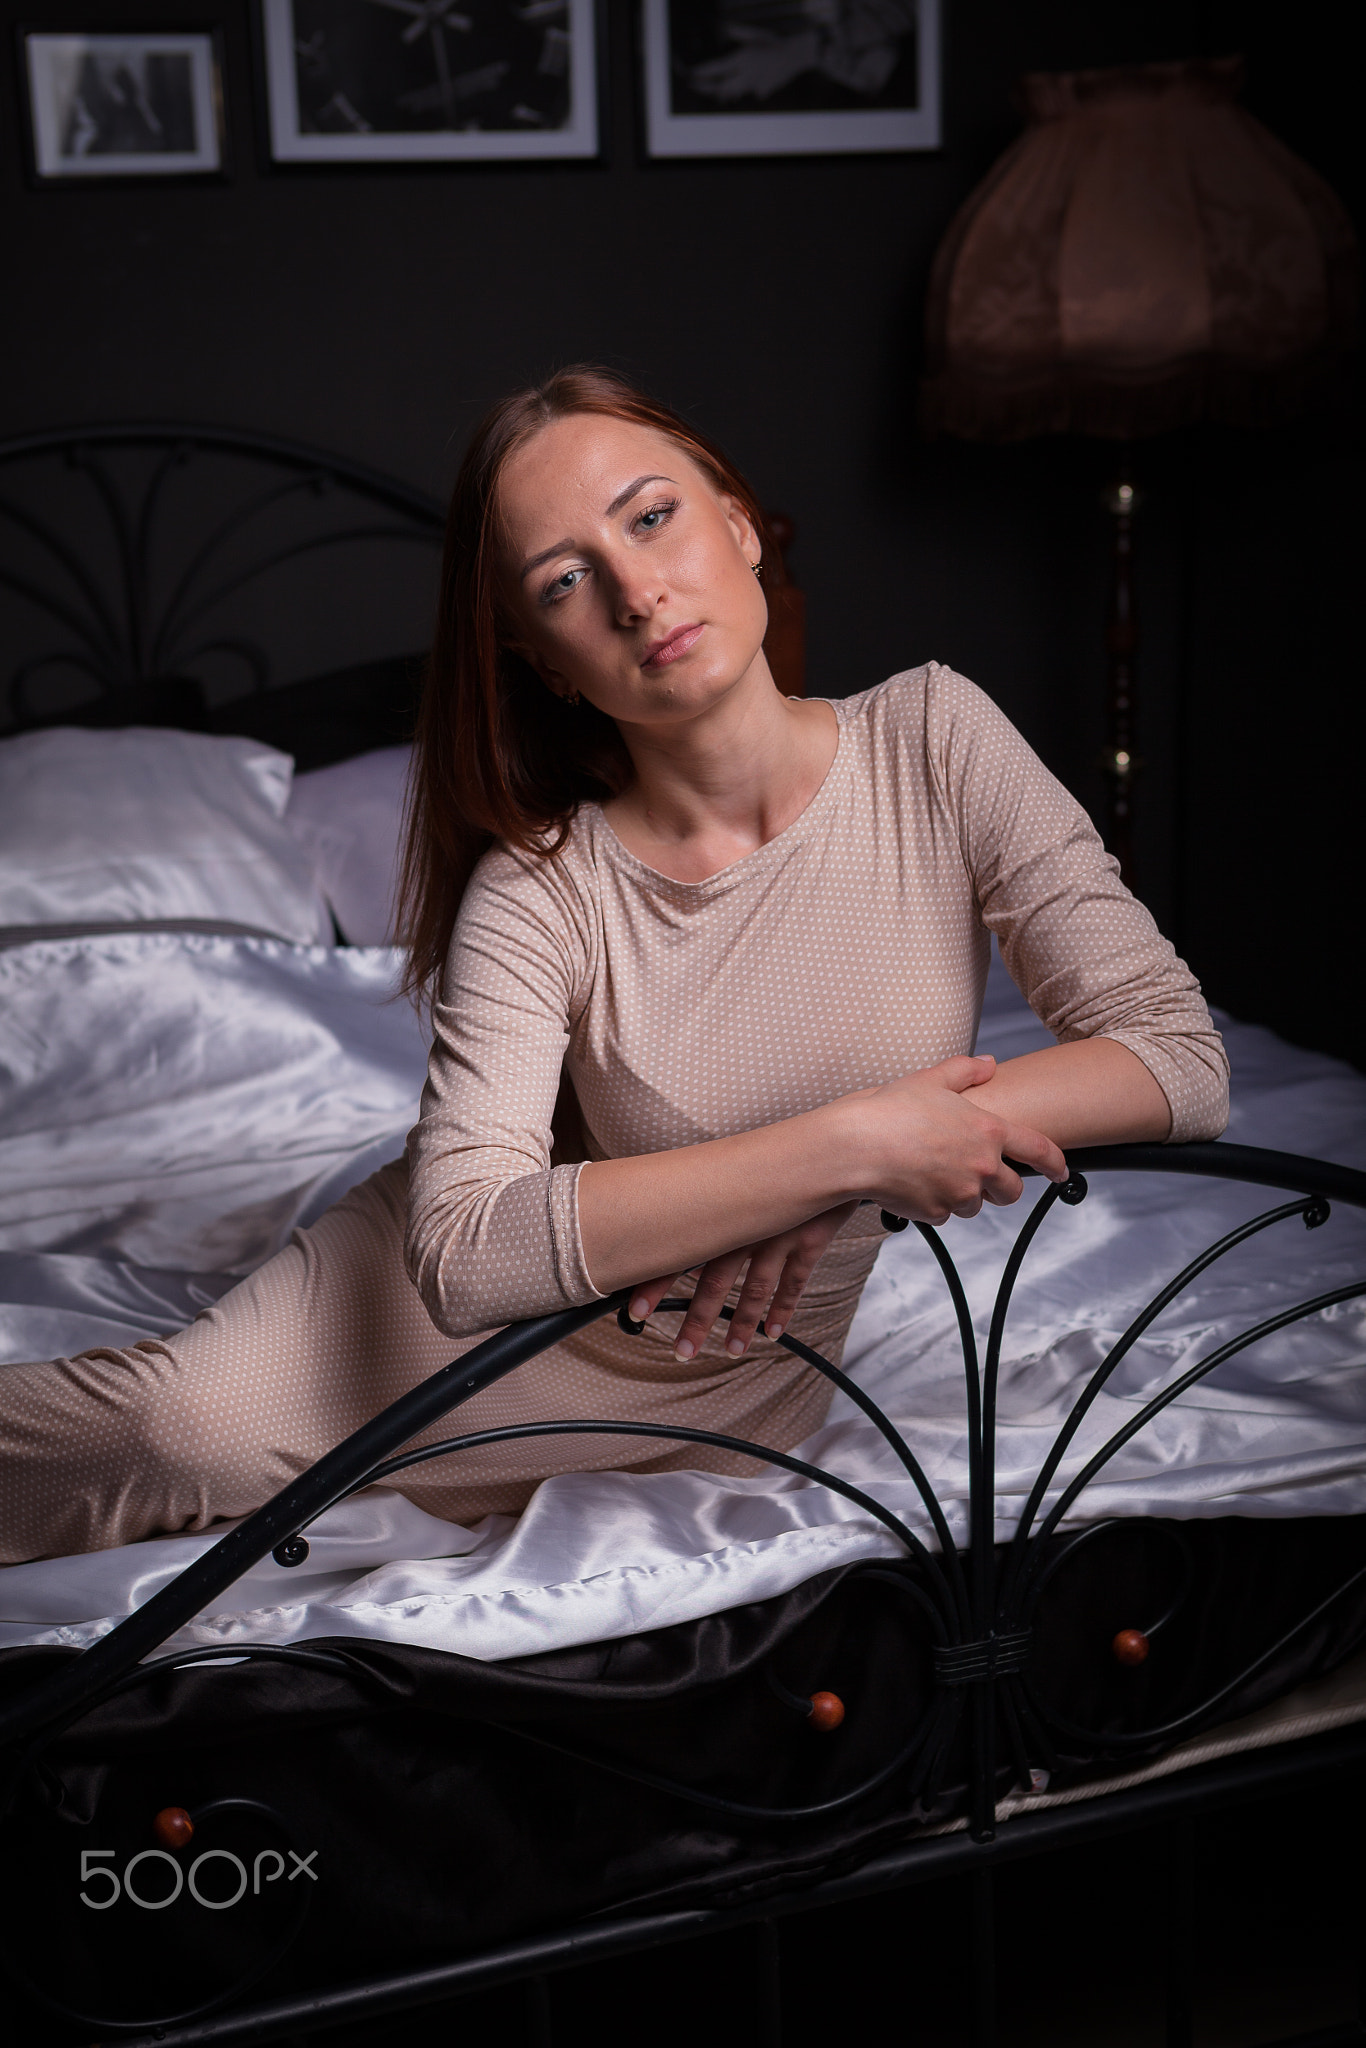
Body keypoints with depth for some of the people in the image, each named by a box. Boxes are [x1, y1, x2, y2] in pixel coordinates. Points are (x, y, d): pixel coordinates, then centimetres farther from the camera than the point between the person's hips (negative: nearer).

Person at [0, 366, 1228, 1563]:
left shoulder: (932, 740, -16)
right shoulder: (540, 891, -22)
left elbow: (1182, 1059, -18)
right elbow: (463, 1253, -34)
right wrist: (851, 1143, -37)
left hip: (718, 1396, 1)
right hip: (511, 1307, -1)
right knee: (180, 1417, -26)